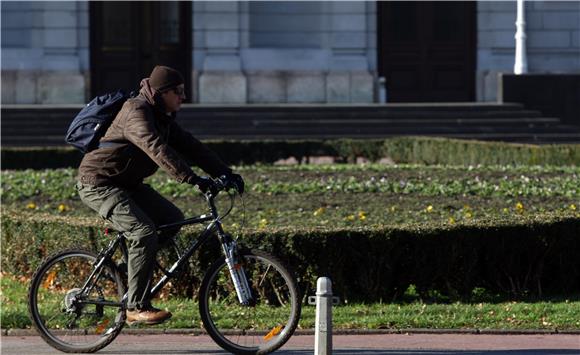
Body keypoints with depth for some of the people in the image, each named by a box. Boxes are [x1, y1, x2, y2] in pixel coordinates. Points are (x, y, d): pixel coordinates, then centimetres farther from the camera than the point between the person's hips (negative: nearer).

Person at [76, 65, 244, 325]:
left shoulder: (163, 118, 9)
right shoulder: (137, 112, -22)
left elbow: (190, 147, 7)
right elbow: (158, 150, -35)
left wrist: (226, 173, -4)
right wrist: (193, 179, -42)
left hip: (126, 183, 10)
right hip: (98, 183, -10)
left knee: (172, 219, 1)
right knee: (144, 233, -23)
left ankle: (130, 262, 15)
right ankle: (137, 308, -19)